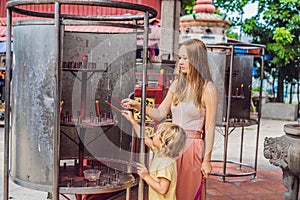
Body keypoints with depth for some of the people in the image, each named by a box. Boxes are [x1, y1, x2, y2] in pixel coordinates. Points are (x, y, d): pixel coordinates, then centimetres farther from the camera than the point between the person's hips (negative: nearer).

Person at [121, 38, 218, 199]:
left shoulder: (208, 89, -9)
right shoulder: (176, 85, 9)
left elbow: (210, 128, -10)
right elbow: (160, 113, 10)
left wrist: (207, 160, -10)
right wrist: (137, 106, -5)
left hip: (192, 147, -5)